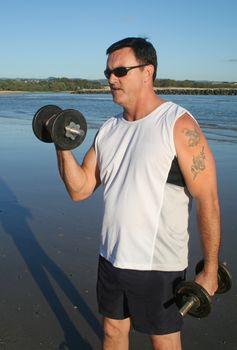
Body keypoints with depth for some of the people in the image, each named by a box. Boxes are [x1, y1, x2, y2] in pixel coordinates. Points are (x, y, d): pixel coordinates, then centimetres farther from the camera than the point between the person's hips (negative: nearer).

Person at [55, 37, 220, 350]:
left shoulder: (180, 125, -14)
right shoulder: (109, 129, 5)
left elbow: (208, 201, -15)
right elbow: (79, 189, 3)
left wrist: (210, 269, -14)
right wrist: (62, 145, -11)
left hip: (158, 265, -5)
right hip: (111, 257, 6)